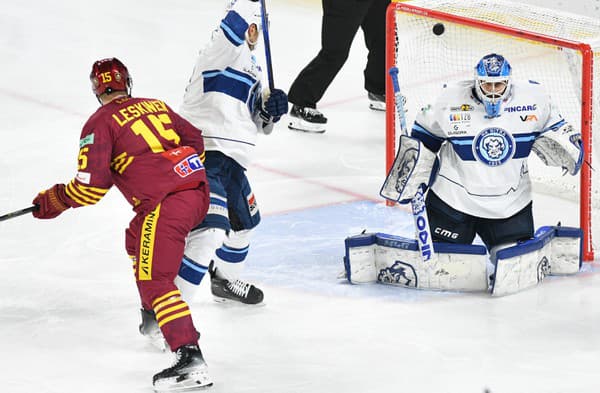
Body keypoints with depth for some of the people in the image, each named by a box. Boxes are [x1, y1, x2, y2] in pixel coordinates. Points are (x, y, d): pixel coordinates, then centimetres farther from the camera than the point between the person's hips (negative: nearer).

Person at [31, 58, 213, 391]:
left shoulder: (101, 122, 1)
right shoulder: (157, 106, 21)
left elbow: (92, 185, -5)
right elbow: (195, 140, 28)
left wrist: (54, 201, 10)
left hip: (165, 203, -8)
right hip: (199, 191, 8)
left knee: (155, 281, -11)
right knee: (138, 241, 32)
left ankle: (190, 358, -26)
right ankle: (155, 314, 39)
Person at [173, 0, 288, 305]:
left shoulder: (252, 68, 19)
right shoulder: (223, 51, -8)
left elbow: (258, 124, 23)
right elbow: (233, 30, -34)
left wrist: (269, 109, 4)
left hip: (232, 162, 10)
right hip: (203, 156, -10)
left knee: (243, 223, 30)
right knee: (209, 231, -24)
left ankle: (225, 282, 55)